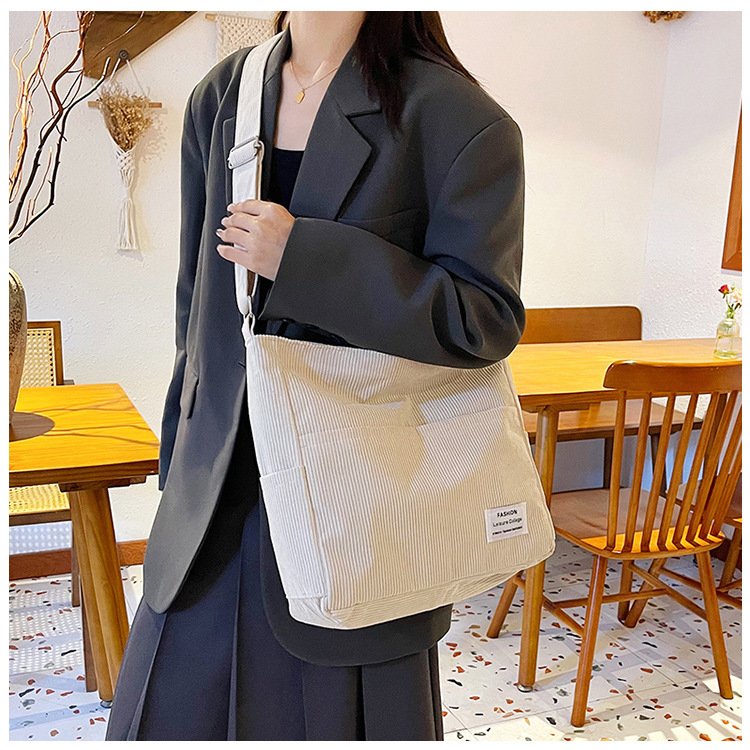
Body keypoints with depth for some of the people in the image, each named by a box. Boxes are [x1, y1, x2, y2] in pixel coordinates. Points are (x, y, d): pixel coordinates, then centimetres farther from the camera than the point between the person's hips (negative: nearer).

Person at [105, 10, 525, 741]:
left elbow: (486, 316, -15)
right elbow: (198, 303, 13)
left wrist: (302, 257, -22)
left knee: (334, 711, 14)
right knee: (173, 707, 17)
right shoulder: (218, 98, 8)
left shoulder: (455, 119, -10)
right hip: (220, 486, 5)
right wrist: (180, 457, 17)